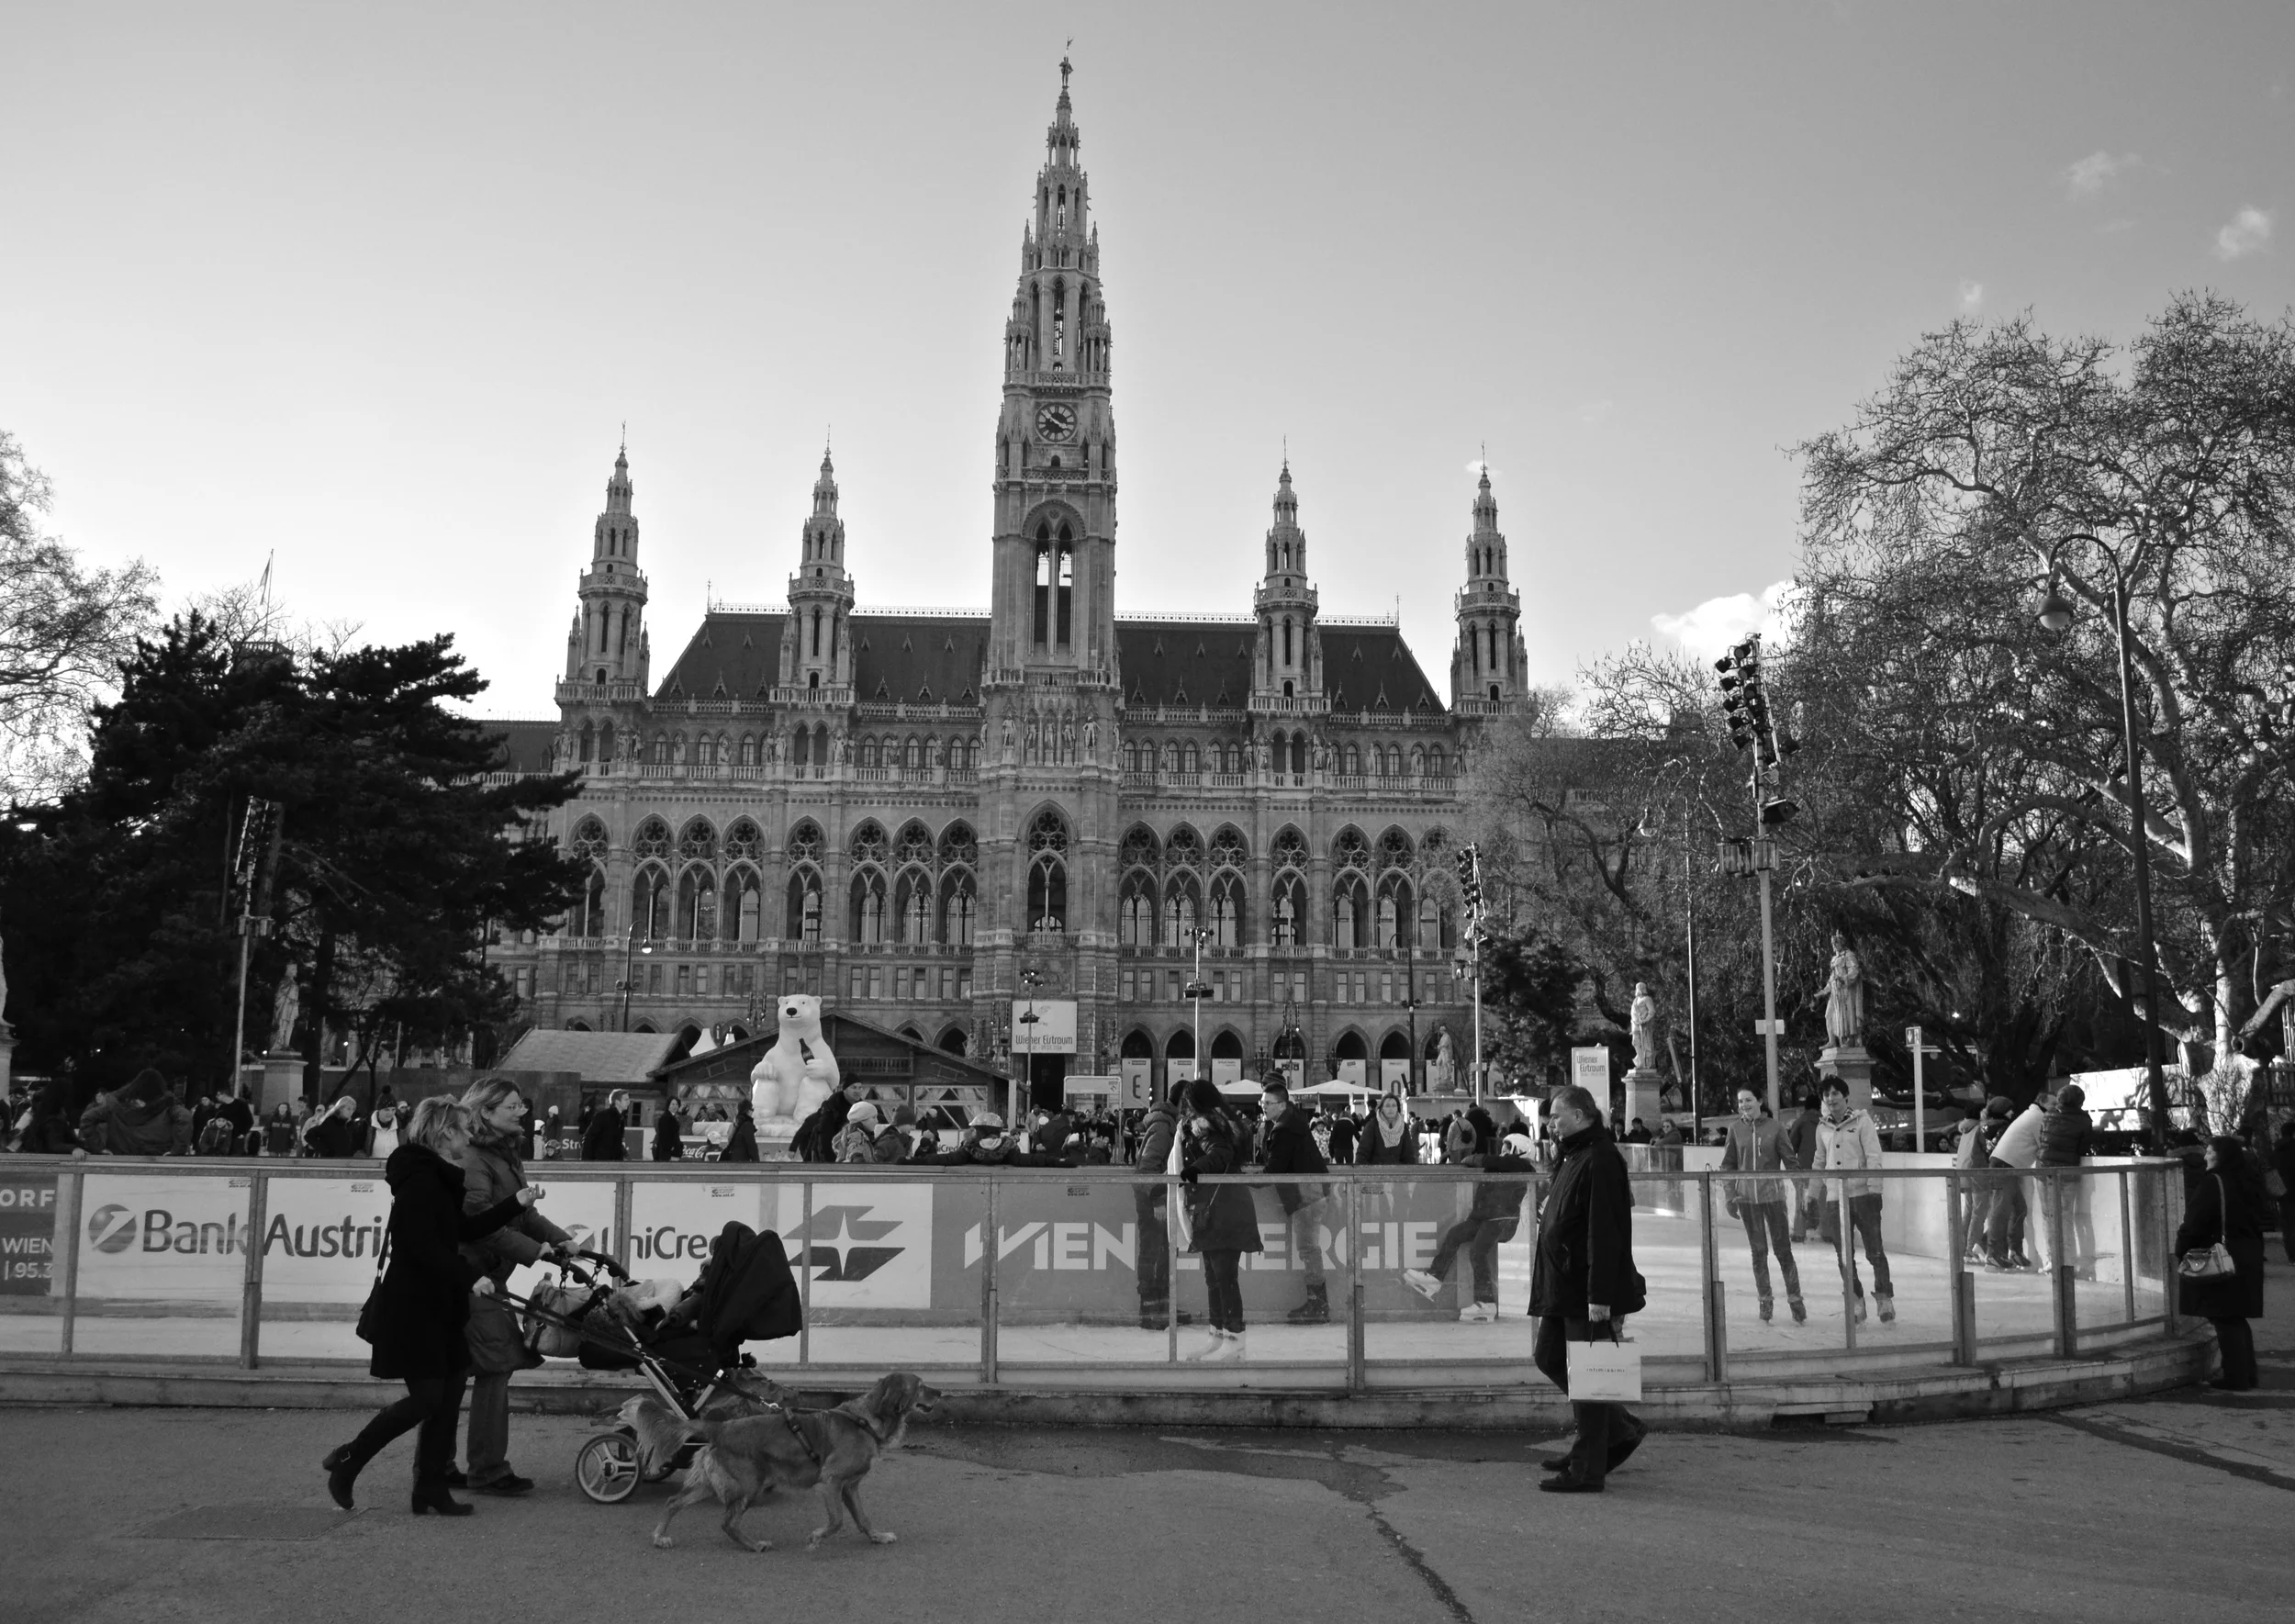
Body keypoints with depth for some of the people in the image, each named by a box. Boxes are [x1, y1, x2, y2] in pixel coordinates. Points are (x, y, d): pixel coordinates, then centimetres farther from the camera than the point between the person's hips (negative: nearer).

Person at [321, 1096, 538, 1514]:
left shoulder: (438, 1179, 15)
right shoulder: (419, 1179, -17)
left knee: (449, 1394, 7)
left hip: (438, 1306, 10)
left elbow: (465, 1229, 19)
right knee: (426, 1397, -8)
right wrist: (470, 1275, -26)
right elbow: (423, 1246, -24)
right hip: (412, 1306, -10)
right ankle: (346, 1461, 9)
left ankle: (431, 1488, 13)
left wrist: (515, 1205, 16)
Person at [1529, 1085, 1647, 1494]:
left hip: (1587, 1291, -10)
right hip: (1562, 1288, 10)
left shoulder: (1601, 1161, -18)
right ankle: (1620, 1429, 27)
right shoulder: (1572, 1159, 15)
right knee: (1548, 1357, 15)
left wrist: (1600, 1297, -25)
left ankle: (1587, 1470, 8)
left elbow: (1605, 1233, -23)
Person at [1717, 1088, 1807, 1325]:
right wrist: (1730, 1196, 2)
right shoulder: (1735, 1128, 2)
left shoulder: (1775, 1127, -4)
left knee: (1783, 1250, 0)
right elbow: (1728, 1165, 7)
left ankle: (1795, 1299, 11)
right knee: (1758, 1251, 9)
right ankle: (1765, 1300, 19)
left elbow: (1790, 1161, -1)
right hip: (1747, 1197, 2)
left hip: (1773, 1195, -2)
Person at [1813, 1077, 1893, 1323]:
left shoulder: (1861, 1121, -1)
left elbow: (1873, 1157, -7)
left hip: (1862, 1194, -4)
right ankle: (1856, 1304, 12)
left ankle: (1885, 1300, 6)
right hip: (1835, 1197, 4)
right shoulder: (1822, 1128, 12)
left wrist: (1874, 1189, -15)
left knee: (1874, 1251, -3)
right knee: (1844, 1256, 4)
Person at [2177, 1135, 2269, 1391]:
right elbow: (2261, 1213, 18)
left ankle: (2236, 1378, 1)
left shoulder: (2213, 1182, -16)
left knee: (2225, 1321, -1)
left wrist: (2181, 1250, -3)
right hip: (2248, 1259, 8)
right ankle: (2248, 1374, 22)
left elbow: (2194, 1222, -16)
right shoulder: (2251, 1181, 9)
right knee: (2238, 1318, 17)